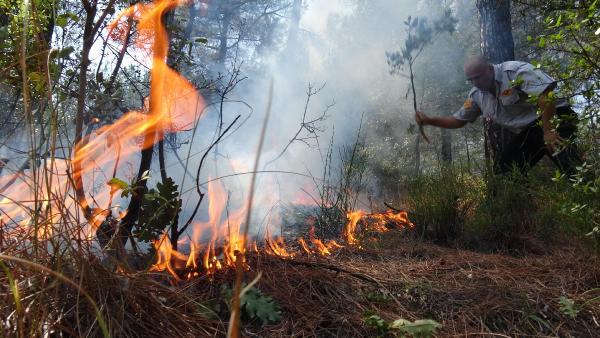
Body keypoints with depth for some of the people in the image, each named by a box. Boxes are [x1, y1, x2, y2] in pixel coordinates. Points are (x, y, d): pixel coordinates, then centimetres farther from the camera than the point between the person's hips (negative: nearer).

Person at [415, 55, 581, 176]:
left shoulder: (514, 71, -19)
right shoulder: (476, 95, 4)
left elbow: (546, 94, -28)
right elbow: (458, 120, 13)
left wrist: (548, 131, -29)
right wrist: (429, 120, -1)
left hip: (554, 117, -8)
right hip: (526, 132, 8)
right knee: (502, 169, 1)